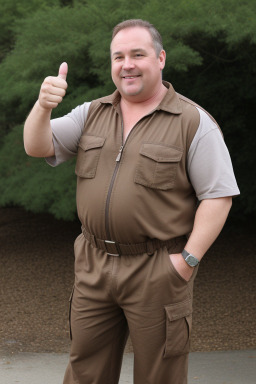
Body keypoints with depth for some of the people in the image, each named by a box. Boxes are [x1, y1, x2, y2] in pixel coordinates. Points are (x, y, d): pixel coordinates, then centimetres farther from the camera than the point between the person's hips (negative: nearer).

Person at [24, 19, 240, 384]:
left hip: (159, 271, -4)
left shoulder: (194, 122, -6)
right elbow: (37, 147, 1)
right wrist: (43, 105, -19)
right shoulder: (91, 114, 9)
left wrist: (188, 260, -16)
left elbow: (218, 196, -9)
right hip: (93, 267, 5)